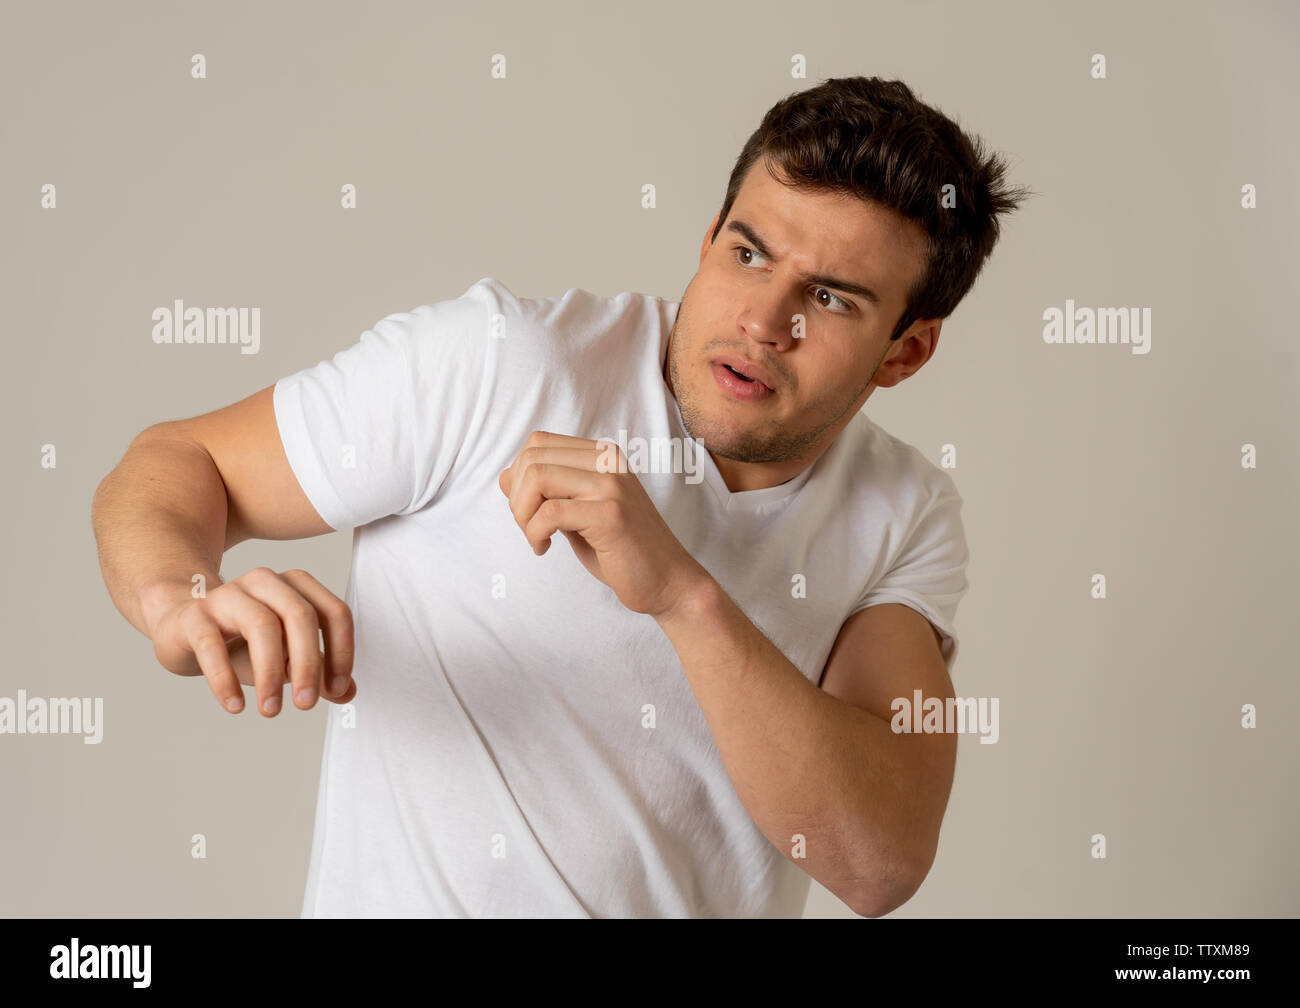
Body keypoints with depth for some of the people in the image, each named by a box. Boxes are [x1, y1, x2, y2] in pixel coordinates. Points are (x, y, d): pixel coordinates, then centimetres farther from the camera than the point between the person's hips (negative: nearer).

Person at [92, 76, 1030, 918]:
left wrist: (684, 594, -26)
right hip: (404, 901, -1)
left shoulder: (907, 518, -2)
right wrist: (180, 600, -23)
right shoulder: (496, 365, -11)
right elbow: (180, 464, -2)